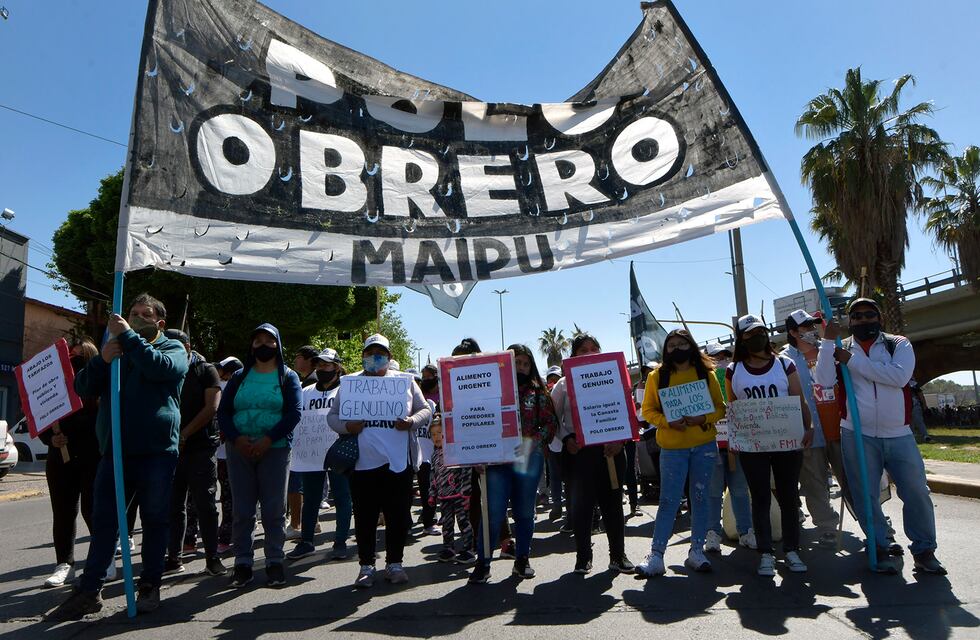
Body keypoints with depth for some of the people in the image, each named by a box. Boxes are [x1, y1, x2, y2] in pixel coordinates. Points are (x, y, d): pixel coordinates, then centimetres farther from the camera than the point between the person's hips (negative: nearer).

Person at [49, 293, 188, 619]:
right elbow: (83, 387, 9)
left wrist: (127, 335, -15)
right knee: (103, 520, 4)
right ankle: (90, 590, 10)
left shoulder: (173, 348, 6)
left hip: (156, 450, -4)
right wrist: (103, 360, -9)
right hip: (114, 449, 4)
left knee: (154, 520, 4)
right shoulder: (115, 347, 20)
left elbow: (159, 367, -19)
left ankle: (150, 585, 14)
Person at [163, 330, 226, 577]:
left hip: (201, 447, -4)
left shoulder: (205, 370, 3)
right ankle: (174, 557, 17)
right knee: (173, 505, 8)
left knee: (205, 504, -3)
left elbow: (211, 407, -9)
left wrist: (184, 434, -14)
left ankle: (212, 558, 2)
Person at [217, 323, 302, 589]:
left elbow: (294, 412, -6)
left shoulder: (288, 377, 6)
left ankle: (274, 562, 11)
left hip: (275, 450, -2)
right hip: (239, 451, 2)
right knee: (242, 510, 5)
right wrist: (237, 438, -11)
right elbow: (223, 412, 7)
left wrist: (268, 440, -16)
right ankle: (243, 563, 14)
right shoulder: (239, 377, 13)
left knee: (274, 509, 2)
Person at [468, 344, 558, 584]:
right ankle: (483, 562, 9)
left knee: (525, 511, 11)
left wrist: (535, 440, -11)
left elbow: (551, 423, 5)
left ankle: (522, 559, 26)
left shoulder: (538, 393, 8)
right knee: (493, 512, -4)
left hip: (529, 458, 2)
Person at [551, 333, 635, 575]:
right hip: (578, 450, -1)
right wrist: (566, 438, -10)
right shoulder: (564, 384, 4)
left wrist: (619, 439, -7)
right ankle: (583, 557, 15)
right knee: (581, 504, 2)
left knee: (612, 502, 8)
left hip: (609, 449, 2)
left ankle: (618, 555, 20)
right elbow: (553, 417, 5)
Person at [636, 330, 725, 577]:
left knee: (700, 498, 9)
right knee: (668, 501, -3)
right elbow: (648, 410, 1)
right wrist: (667, 422, -17)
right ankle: (656, 555, 2)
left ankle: (697, 551, 20)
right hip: (672, 447, -2)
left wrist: (703, 419, -15)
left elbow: (720, 407, 4)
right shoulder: (657, 376, 1)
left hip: (704, 445, 2)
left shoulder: (706, 373, 4)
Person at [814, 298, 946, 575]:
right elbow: (824, 381, -11)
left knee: (917, 492, 3)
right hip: (857, 435, 0)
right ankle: (879, 548, 19)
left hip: (898, 434, 0)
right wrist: (828, 341, -15)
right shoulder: (839, 350, 6)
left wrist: (853, 361, -15)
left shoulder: (898, 344, 4)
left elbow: (899, 375, -16)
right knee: (865, 495, 5)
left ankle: (924, 550, 19)